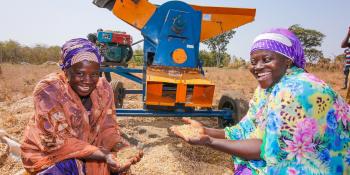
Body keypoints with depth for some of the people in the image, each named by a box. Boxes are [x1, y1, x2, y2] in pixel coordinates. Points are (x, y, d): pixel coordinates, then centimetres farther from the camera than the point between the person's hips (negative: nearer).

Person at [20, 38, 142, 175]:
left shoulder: (103, 88, -8)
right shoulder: (48, 90, -22)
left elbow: (107, 128, -7)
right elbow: (57, 141, -25)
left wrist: (123, 147, -28)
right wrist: (103, 155, -33)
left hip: (89, 149, 4)